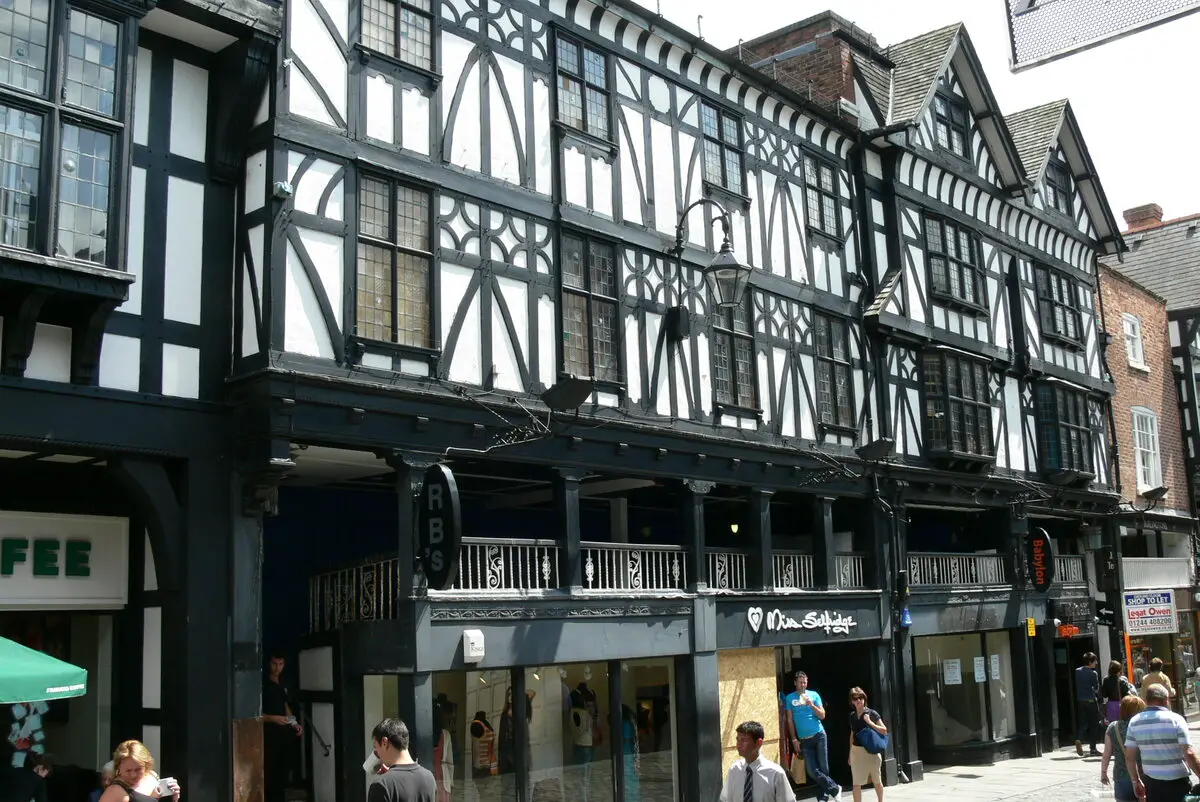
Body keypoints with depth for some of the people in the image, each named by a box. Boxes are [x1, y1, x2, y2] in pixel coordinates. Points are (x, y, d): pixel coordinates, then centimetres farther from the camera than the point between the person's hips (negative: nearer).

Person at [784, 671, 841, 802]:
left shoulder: (814, 695, 2)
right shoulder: (790, 698, 4)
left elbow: (822, 716, 1)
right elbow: (790, 720, 6)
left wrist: (812, 705, -15)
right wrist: (794, 739, 2)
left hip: (819, 736, -1)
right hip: (804, 740, 1)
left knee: (823, 768, -1)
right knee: (812, 771, -5)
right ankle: (835, 789, 9)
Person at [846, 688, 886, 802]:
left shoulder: (872, 713, -8)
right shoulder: (852, 715, 5)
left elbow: (884, 731, -11)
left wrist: (869, 722, -20)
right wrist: (850, 754, 15)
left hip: (871, 751, -3)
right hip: (856, 751, 3)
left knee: (877, 781, 13)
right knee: (856, 783, -2)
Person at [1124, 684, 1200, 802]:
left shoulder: (1134, 722, 0)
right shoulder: (1175, 719, -10)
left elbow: (1129, 757, 2)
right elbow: (1189, 754, -17)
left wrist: (1136, 781, 12)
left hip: (1151, 783, 3)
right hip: (1177, 782, -3)